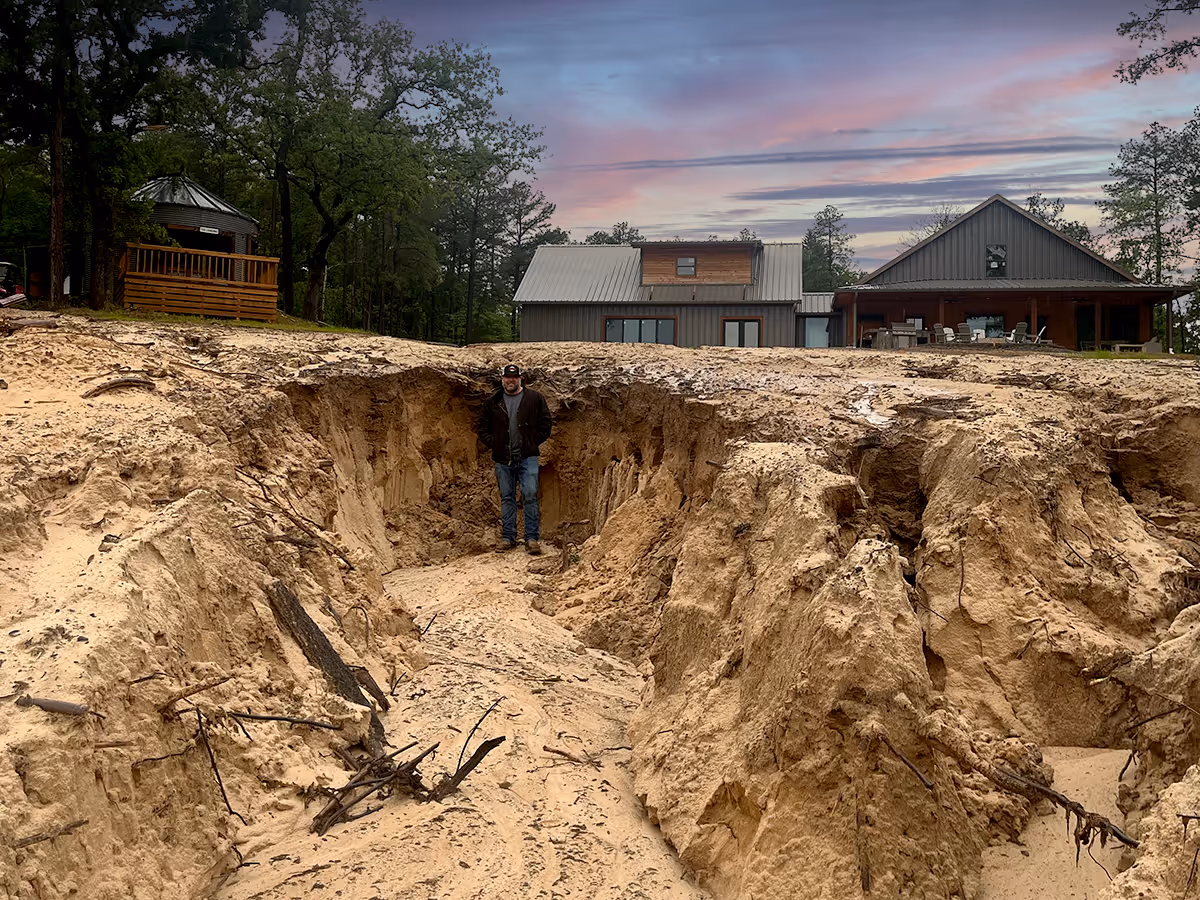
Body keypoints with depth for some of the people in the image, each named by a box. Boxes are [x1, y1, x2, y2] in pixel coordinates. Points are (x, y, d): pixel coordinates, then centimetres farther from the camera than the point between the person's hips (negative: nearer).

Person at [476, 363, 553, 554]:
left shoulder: (534, 398, 2)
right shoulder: (493, 402, 8)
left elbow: (546, 423, 5)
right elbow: (482, 425, 17)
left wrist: (535, 443, -1)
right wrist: (491, 443, 5)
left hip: (527, 457, -3)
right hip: (503, 459, 3)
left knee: (530, 495, -7)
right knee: (507, 498, 9)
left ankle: (532, 538, -3)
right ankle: (508, 537, 16)